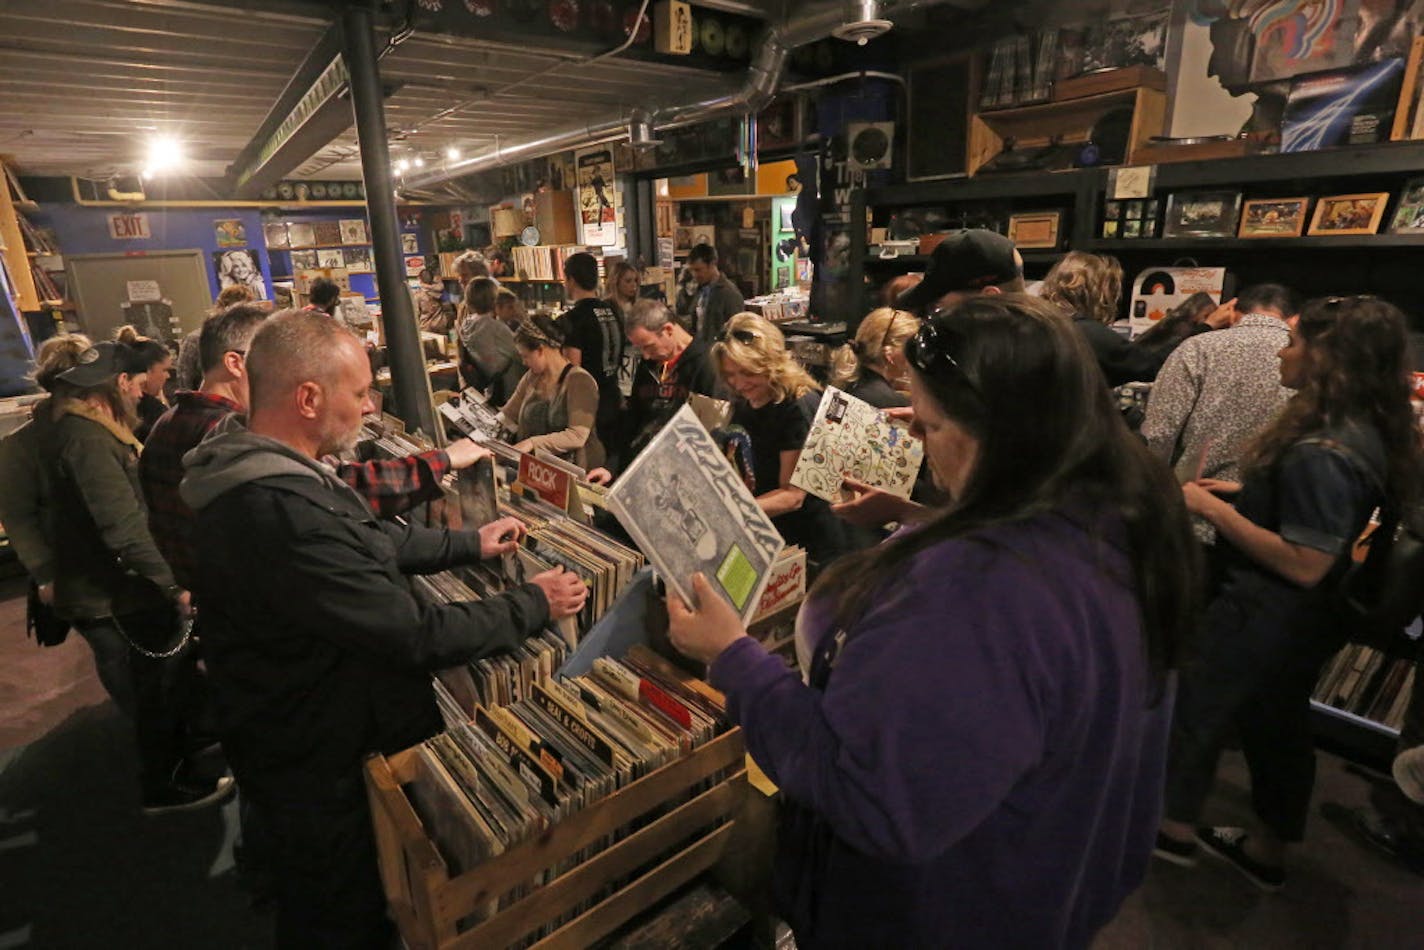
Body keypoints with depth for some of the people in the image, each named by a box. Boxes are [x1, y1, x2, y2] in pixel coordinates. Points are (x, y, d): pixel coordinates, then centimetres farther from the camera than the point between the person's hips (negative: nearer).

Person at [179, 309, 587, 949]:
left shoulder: (261, 474, -2)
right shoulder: (282, 512, -37)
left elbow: (371, 540, 10)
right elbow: (419, 636, -33)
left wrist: (470, 544, 10)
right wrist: (534, 605, -20)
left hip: (296, 732, 9)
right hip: (321, 768, -9)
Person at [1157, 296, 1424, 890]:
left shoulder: (1322, 451, -29)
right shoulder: (1366, 433, 1)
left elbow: (1305, 564, -28)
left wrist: (1214, 509, -25)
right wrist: (1244, 492, 7)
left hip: (1267, 614, -9)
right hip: (1307, 618, 9)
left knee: (1198, 708, 11)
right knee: (1279, 725, 21)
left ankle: (1176, 829, 33)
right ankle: (1267, 852, 41)